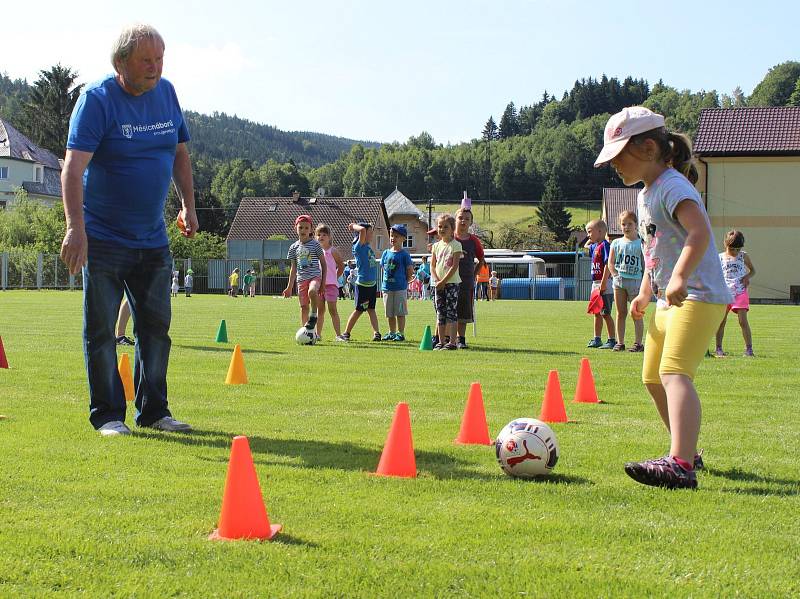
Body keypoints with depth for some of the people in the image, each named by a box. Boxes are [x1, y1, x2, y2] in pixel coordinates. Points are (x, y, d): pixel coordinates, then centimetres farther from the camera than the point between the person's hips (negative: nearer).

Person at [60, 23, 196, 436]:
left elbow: (179, 152, 20)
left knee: (156, 325, 9)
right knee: (101, 330, 0)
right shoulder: (97, 99, -13)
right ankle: (107, 414, 10)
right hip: (103, 238, -6)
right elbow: (73, 167, -24)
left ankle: (153, 410, 20)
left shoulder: (166, 93, 5)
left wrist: (188, 206, 17)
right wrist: (75, 227, -35)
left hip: (153, 240, 6)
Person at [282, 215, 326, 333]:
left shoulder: (315, 244, 0)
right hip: (301, 279, 4)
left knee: (312, 291, -36)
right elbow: (293, 268, 17)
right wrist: (289, 287, 15)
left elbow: (323, 264, 4)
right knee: (304, 307, 4)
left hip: (315, 276, -4)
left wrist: (323, 283, -2)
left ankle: (313, 315, -17)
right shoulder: (294, 247, 10)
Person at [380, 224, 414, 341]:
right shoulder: (386, 253, 8)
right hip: (387, 287, 5)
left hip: (400, 288, -5)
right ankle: (392, 333, 23)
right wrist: (386, 281, 8)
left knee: (400, 312, -1)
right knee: (389, 313, 12)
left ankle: (401, 333, 6)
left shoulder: (404, 254, -7)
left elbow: (410, 271, -4)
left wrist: (403, 281, 1)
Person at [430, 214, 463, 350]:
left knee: (451, 312, -7)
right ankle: (441, 341, 11)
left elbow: (455, 266, -11)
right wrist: (436, 280, -8)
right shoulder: (436, 246, 12)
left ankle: (452, 342, -6)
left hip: (452, 283, -5)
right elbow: (432, 266, 9)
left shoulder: (456, 245, -5)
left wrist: (443, 281, -14)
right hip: (439, 284, 5)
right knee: (440, 313, 7)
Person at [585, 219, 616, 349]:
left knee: (606, 313, -5)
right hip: (595, 284, 9)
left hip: (604, 285, -9)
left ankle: (612, 340, 1)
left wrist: (603, 283, -25)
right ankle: (596, 339, 22)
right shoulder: (594, 246, 13)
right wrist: (590, 240, 21)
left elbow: (608, 264, -21)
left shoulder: (605, 245, -14)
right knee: (597, 313, 14)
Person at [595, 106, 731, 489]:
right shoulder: (645, 195, 17)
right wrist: (645, 292, 27)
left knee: (674, 374, -26)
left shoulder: (672, 186, -15)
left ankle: (680, 465, -39)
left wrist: (679, 278, -43)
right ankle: (688, 452, 35)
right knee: (653, 378, 19)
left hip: (697, 297, -11)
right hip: (668, 301, 11)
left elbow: (700, 231, -32)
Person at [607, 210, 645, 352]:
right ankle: (620, 342, 10)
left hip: (635, 281, -3)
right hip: (619, 280, 3)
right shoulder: (616, 243, 10)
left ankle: (638, 343, 3)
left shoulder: (641, 243, 2)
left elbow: (645, 264, 0)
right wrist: (615, 275, -5)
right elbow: (611, 262, 9)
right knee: (620, 313, 6)